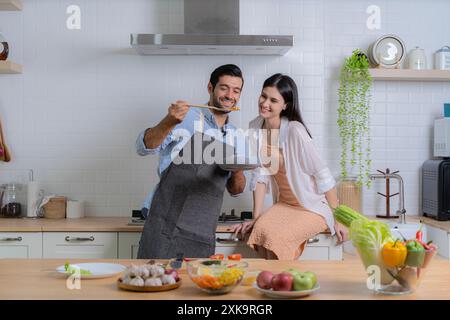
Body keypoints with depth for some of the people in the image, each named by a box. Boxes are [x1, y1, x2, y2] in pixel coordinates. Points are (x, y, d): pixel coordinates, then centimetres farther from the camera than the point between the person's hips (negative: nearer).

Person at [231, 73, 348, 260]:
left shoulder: (294, 131, -22)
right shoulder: (255, 127, -3)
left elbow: (323, 175, -18)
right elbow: (260, 174, 0)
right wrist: (255, 218, -4)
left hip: (313, 209, -5)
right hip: (283, 205, 5)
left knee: (275, 237, -27)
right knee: (261, 231, -23)